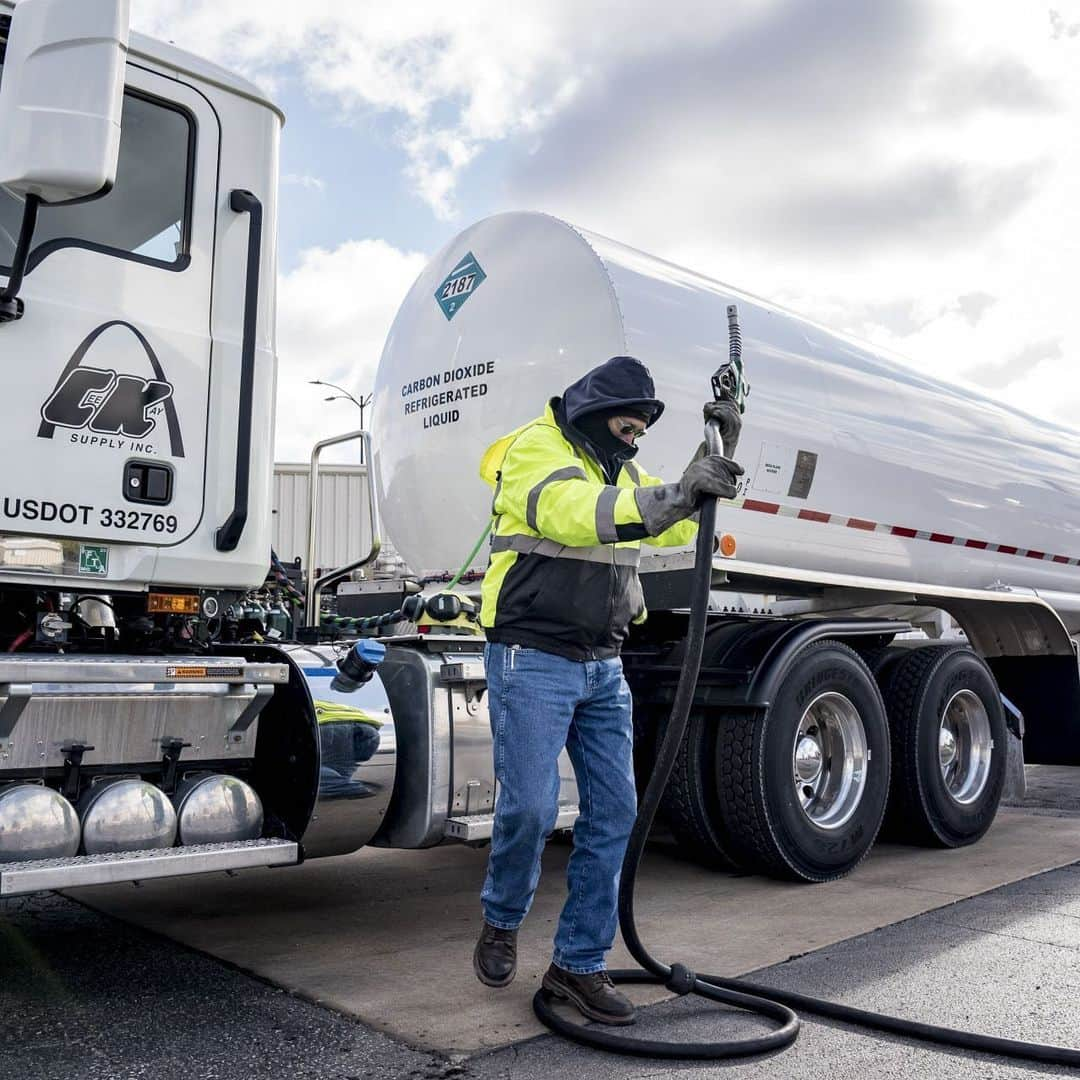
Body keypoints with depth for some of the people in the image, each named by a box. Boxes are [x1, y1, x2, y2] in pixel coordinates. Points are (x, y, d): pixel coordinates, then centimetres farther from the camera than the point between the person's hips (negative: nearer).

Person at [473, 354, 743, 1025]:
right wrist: (673, 495, -41)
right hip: (533, 660, -7)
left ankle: (579, 963, 14)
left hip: (603, 666, 8)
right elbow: (573, 512, -29)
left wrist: (716, 457, 1)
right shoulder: (535, 450, -9)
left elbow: (675, 527, 14)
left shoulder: (620, 470, 18)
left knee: (614, 811, 3)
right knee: (530, 807, -9)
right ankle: (502, 924, 21)